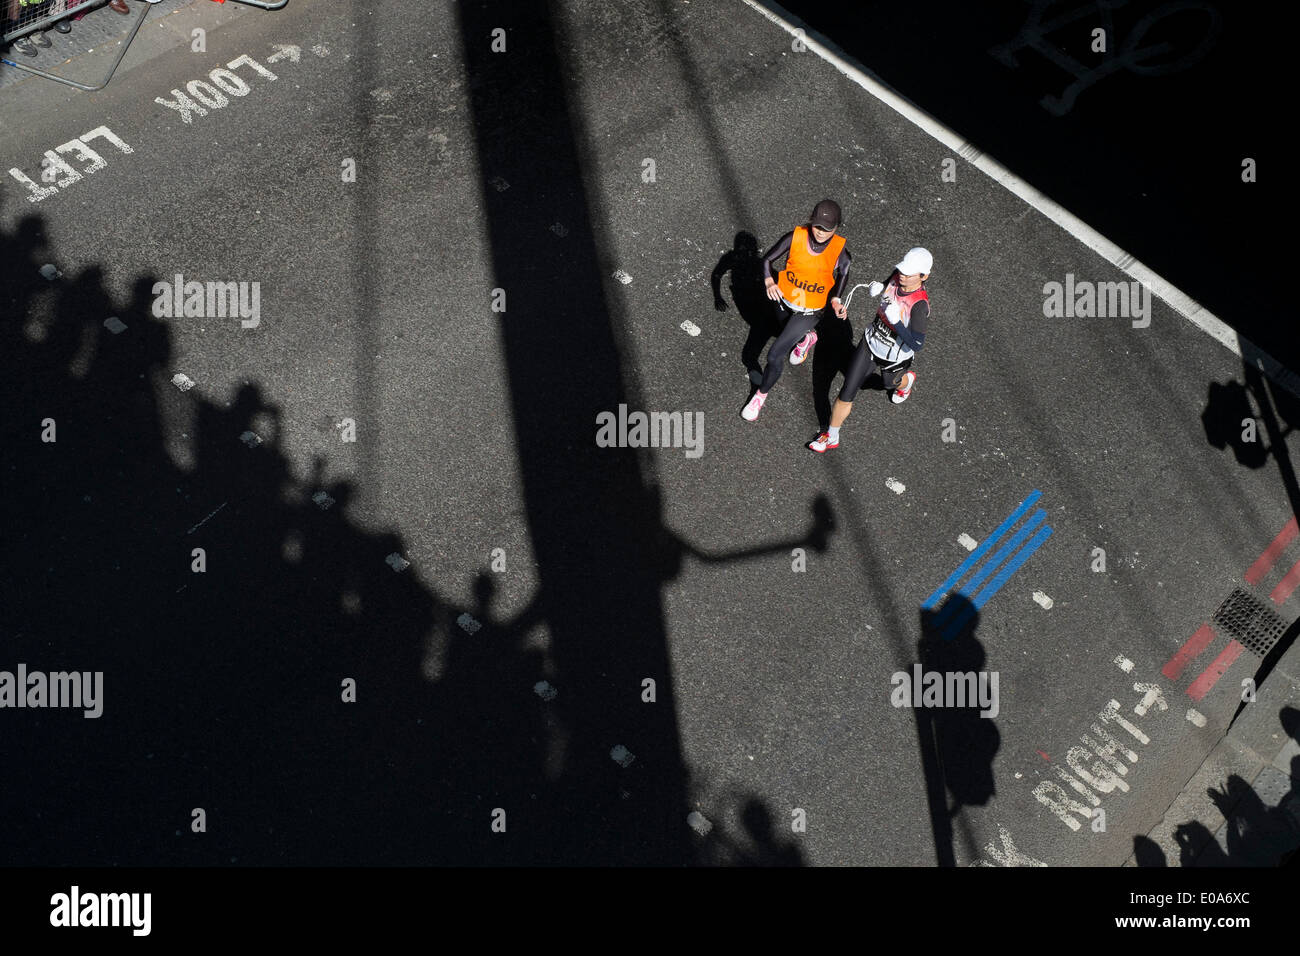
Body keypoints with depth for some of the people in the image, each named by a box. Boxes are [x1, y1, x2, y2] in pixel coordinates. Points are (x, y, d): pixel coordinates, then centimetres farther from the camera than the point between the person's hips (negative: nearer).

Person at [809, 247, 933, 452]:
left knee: (891, 382, 31)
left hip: (895, 357, -4)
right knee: (847, 393, 4)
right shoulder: (898, 275, -17)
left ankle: (907, 381, 69)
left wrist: (896, 321, -45)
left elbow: (917, 345, -34)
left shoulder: (920, 304, -35)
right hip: (870, 342, 4)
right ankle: (832, 437, 21)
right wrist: (878, 288, -14)